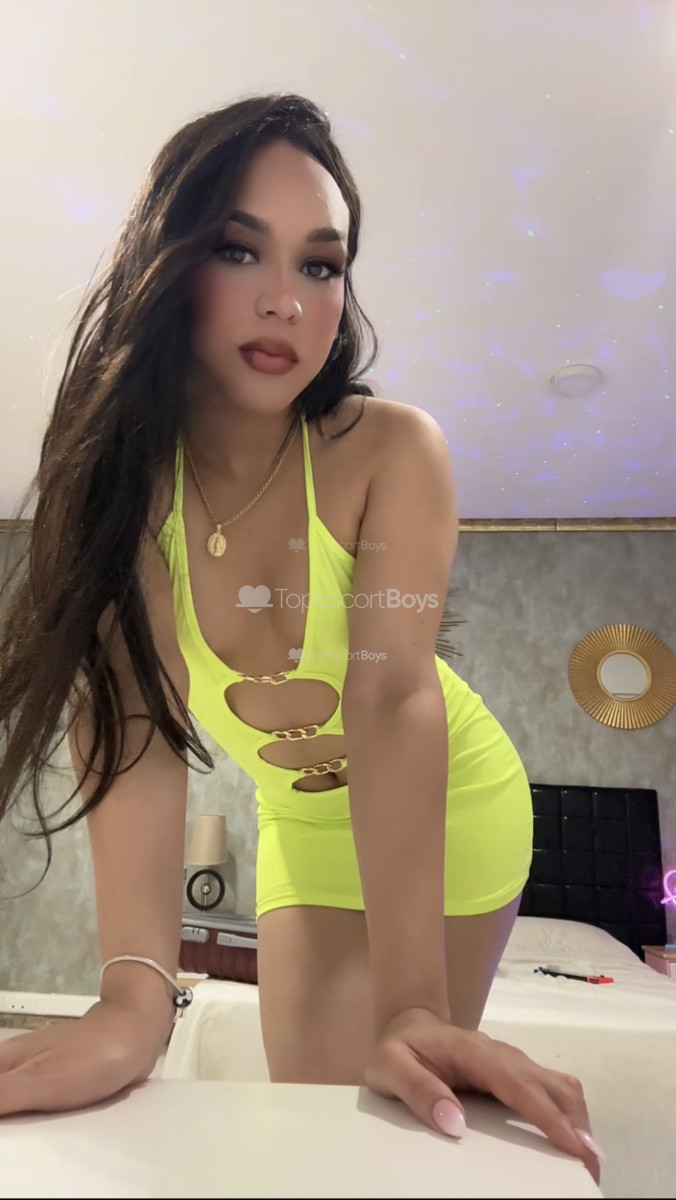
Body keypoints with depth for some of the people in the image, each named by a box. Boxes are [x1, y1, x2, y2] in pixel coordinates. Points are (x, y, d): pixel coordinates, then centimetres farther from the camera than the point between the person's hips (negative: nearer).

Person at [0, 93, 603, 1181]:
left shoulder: (391, 450, -25)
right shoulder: (121, 472, -18)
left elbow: (393, 696, -32)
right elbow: (134, 726, -27)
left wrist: (412, 1007, -39)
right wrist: (135, 999, -38)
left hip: (450, 815, -1)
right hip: (307, 832, 2)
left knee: (395, 1112, 7)